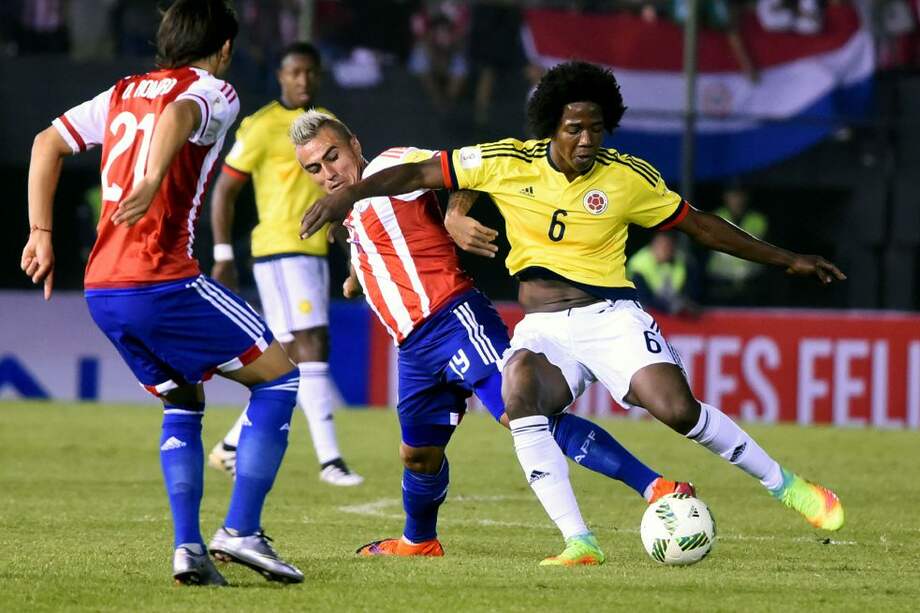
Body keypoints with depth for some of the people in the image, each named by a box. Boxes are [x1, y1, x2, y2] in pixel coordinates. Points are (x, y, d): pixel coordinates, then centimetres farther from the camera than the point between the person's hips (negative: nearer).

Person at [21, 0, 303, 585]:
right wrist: (153, 183, -37)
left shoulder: (123, 93, 22)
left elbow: (47, 143, 21)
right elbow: (177, 115, -22)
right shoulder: (214, 91, 1)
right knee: (279, 374, 6)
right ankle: (241, 531, -3)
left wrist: (42, 233, 21)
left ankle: (188, 547, 7)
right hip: (162, 282, -7)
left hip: (101, 290, 7)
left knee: (183, 403, 23)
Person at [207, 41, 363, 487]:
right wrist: (223, 255, -8)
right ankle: (329, 460, -17)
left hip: (315, 252, 8)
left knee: (291, 360, 9)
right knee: (312, 348, -15)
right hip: (279, 251, -8)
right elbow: (224, 190, -4)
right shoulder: (262, 127, -7)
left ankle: (232, 447, 20)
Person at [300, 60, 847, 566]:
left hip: (609, 315, -1)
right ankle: (580, 542, -32)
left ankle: (785, 485, -1)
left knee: (679, 409, -24)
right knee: (520, 394, -32)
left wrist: (786, 260, 13)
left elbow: (699, 225, 10)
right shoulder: (509, 162, -3)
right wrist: (348, 195, -7)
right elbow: (420, 174, 3)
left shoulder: (629, 177, -2)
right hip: (541, 327, 1)